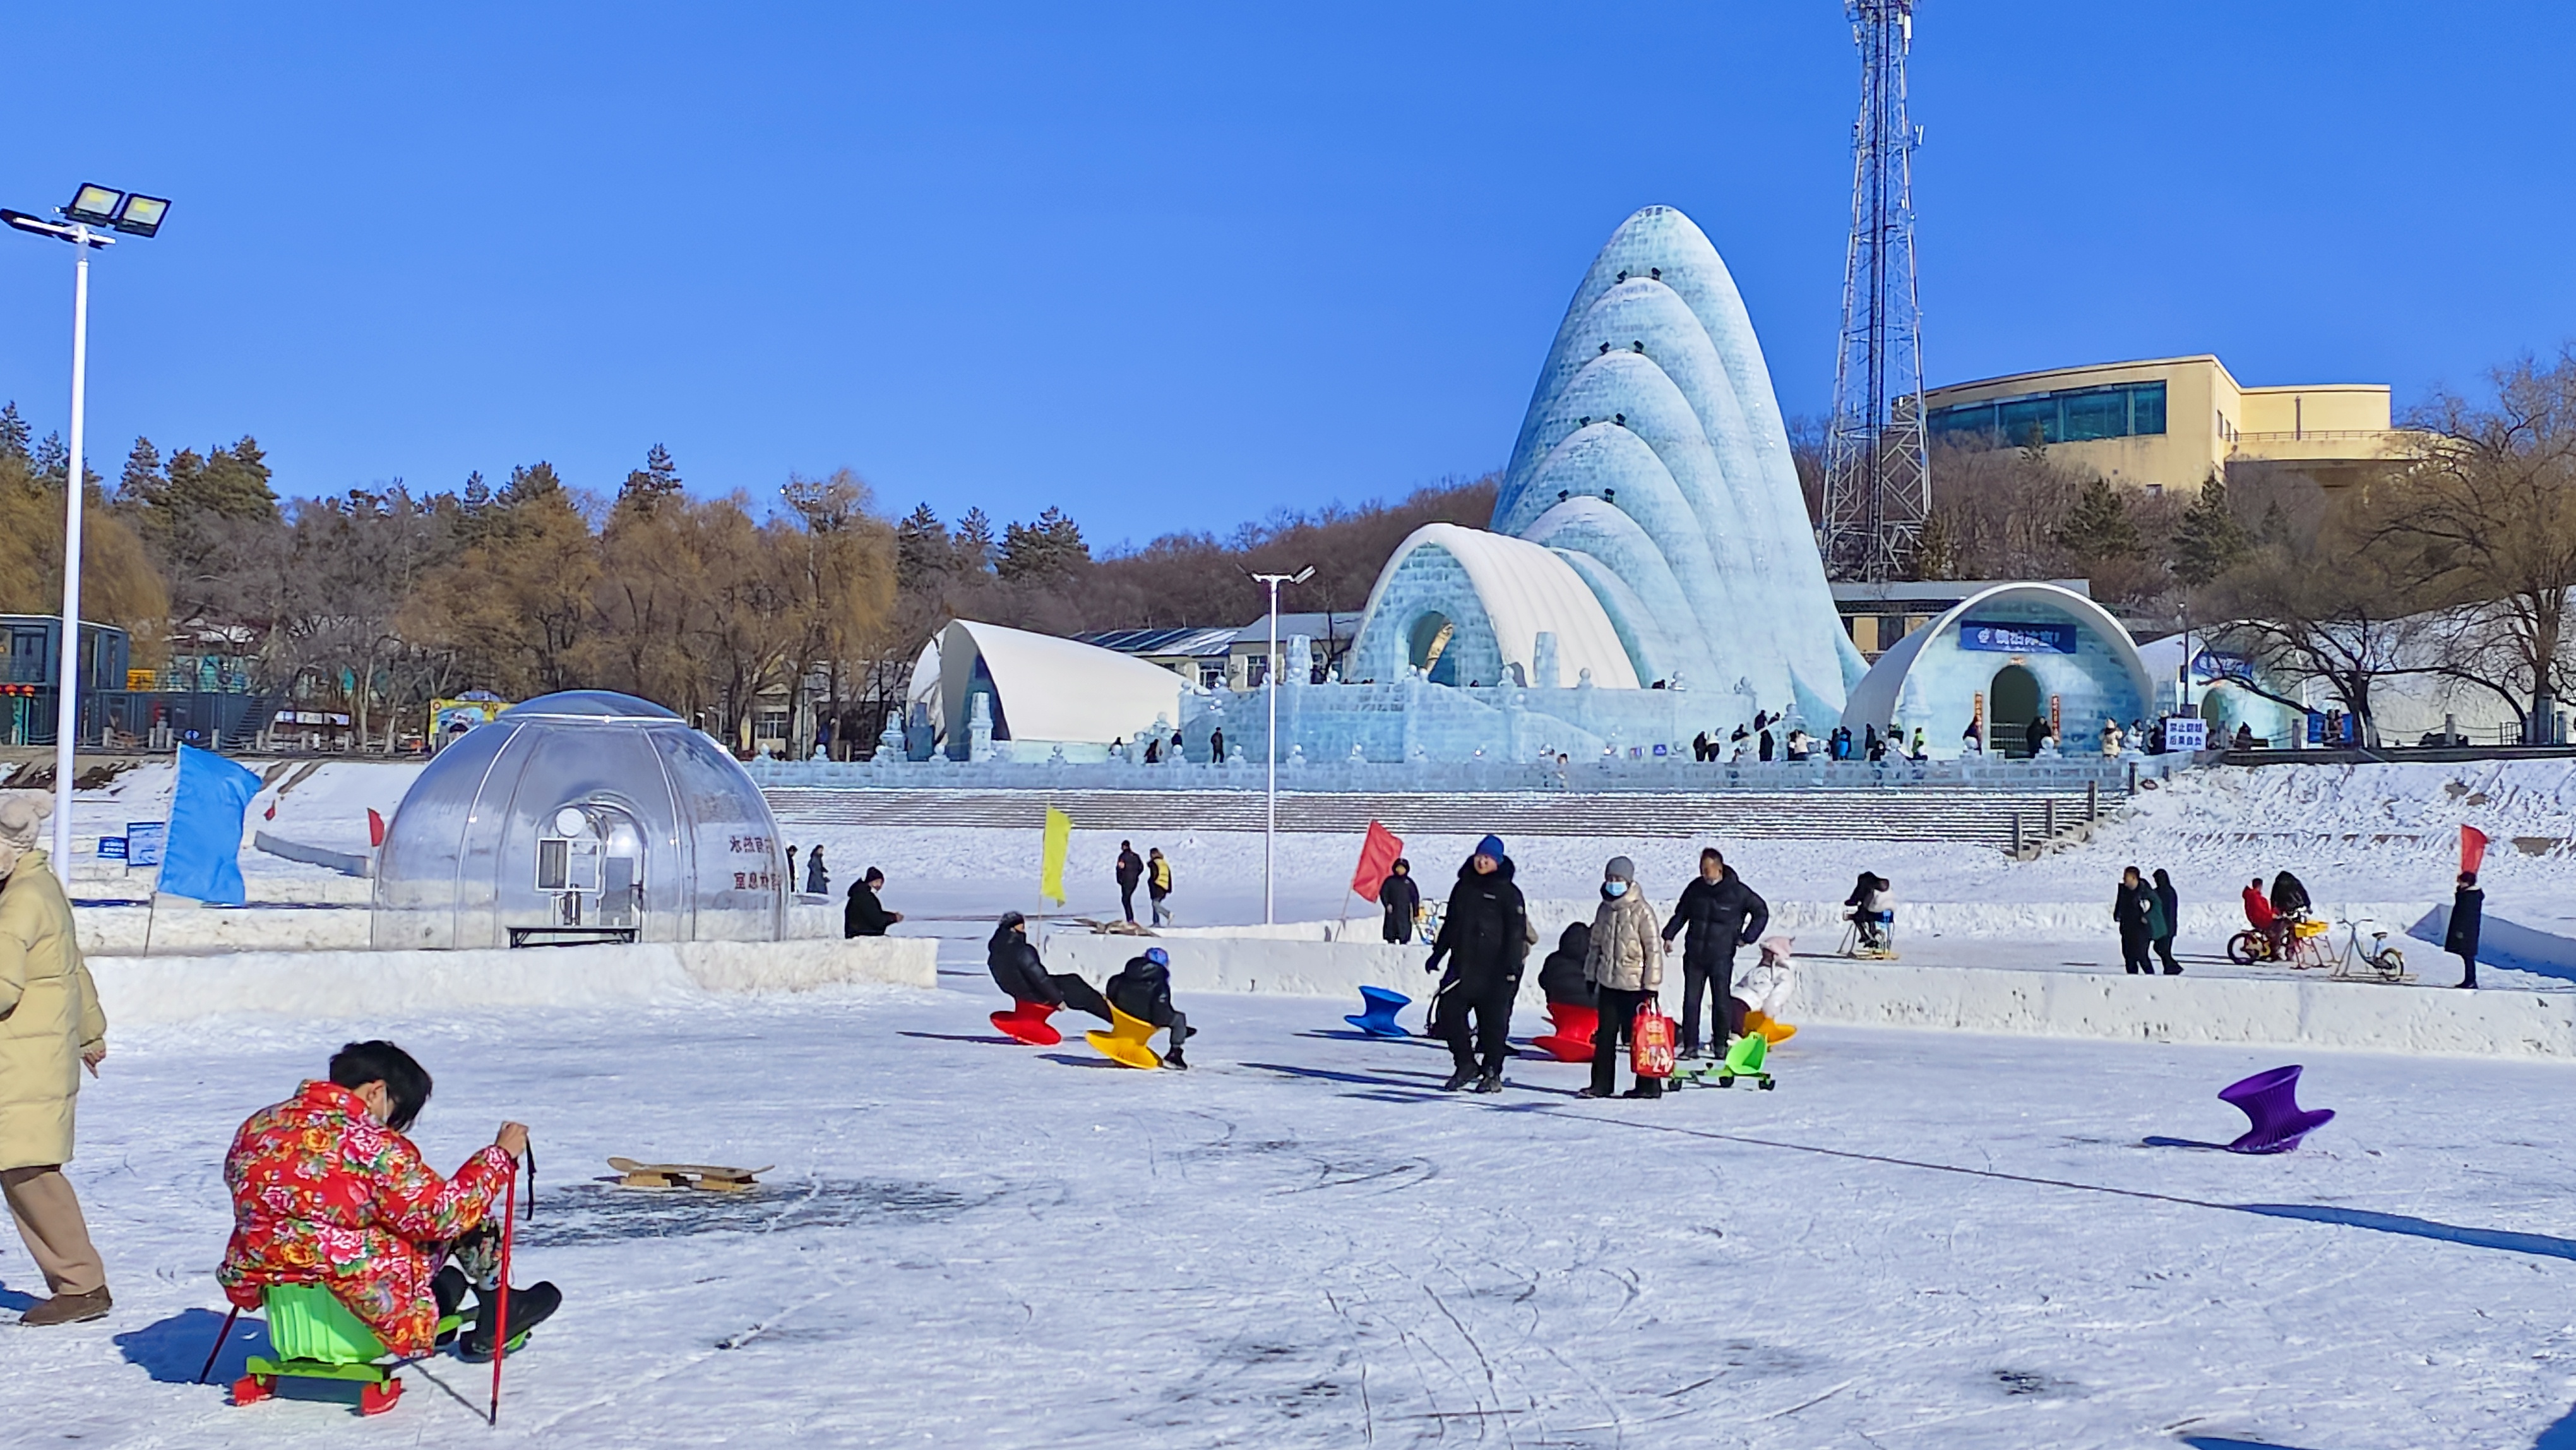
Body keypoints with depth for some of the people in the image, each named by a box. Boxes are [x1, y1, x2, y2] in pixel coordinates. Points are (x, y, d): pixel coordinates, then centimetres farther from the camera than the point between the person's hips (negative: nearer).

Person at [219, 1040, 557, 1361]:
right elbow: (440, 1214, -11)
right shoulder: (371, 1143, -16)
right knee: (458, 1215, 13)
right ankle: (496, 1313, 27)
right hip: (353, 1285, -7)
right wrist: (500, 1156, -1)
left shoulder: (257, 1125, 4)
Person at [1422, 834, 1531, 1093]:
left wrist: (1512, 967, -16)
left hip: (1495, 970, -5)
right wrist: (1438, 953, 19)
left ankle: (1492, 1073, 10)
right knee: (1449, 1013, 1)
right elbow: (1450, 924, 21)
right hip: (1462, 965, 6)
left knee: (1494, 1021, 0)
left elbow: (1516, 932, -9)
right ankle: (1466, 1065, 14)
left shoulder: (1508, 893, -4)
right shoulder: (1463, 887, 13)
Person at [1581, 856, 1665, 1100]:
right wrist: (1591, 976, 17)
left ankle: (1649, 1085, 8)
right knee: (1604, 1036, 8)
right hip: (1608, 982, 6)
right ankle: (1601, 1084, 14)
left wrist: (1651, 986, -13)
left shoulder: (1641, 911, -11)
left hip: (1634, 984, -6)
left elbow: (1654, 949, -11)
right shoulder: (1604, 909, 9)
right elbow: (1595, 943, 19)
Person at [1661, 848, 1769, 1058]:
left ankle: (1720, 1045, 12)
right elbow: (1681, 913, 16)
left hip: (1721, 956, -3)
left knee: (1721, 1002, -1)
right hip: (1694, 954, 3)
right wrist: (1669, 936, 6)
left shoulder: (1738, 891, -7)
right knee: (1691, 1001, 1)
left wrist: (1747, 937, -1)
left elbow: (1762, 912, 4)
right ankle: (1690, 1046, 4)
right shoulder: (1696, 887, 4)